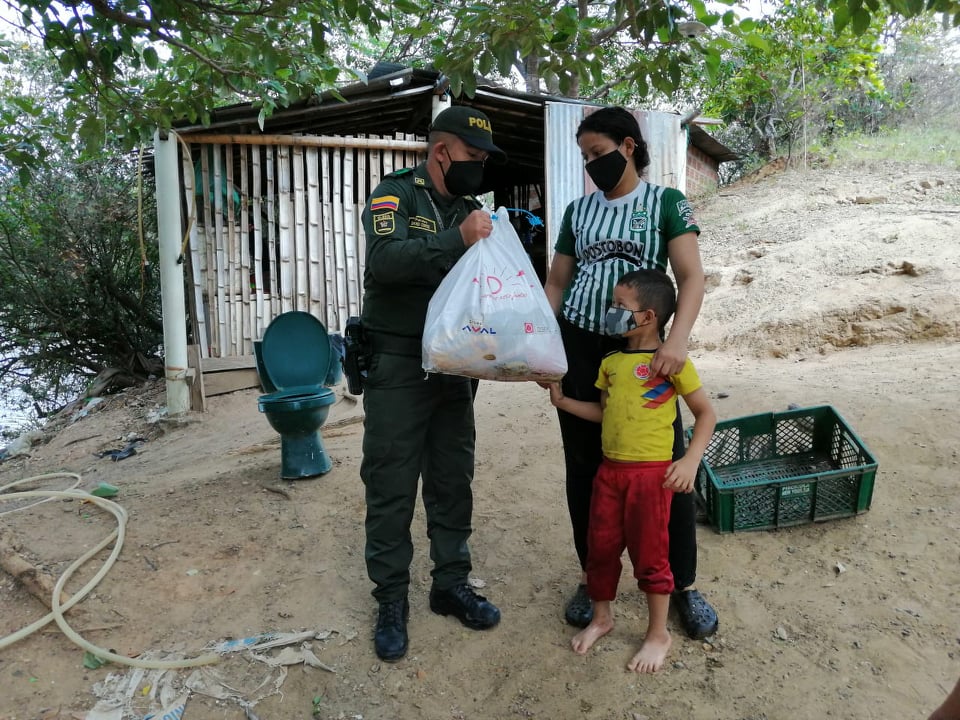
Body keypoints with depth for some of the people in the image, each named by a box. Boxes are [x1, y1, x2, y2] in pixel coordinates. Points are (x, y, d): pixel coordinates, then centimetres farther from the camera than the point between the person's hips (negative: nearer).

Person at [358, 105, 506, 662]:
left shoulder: (471, 208, 13)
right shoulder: (396, 194, -5)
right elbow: (385, 260, -24)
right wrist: (457, 240, -31)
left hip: (454, 364, 6)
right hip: (398, 365, -6)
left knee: (454, 483, 13)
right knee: (392, 488, 2)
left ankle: (452, 584, 28)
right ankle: (392, 601, 16)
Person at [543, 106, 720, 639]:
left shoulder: (667, 203, 1)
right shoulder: (578, 211, 11)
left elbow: (692, 278, -10)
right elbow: (557, 283, 13)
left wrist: (678, 340, -27)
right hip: (579, 350, 3)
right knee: (585, 468, 9)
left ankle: (684, 584, 22)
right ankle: (593, 579, 27)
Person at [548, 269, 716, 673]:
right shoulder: (611, 362, 8)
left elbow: (706, 414, -6)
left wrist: (691, 462, -15)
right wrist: (562, 401, 7)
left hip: (652, 472, -6)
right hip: (610, 469, 6)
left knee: (650, 555, 5)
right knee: (600, 548, 14)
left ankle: (658, 634, 25)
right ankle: (601, 617, 36)